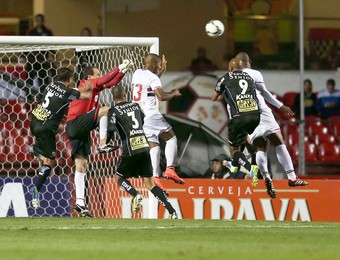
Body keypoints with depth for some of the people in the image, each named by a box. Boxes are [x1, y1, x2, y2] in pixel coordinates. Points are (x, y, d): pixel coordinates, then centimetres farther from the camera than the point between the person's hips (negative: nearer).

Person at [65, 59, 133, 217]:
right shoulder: (86, 84, -4)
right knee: (105, 110, -20)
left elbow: (111, 82, 25)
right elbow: (105, 80, -18)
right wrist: (120, 68, -12)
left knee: (81, 165, 2)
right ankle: (103, 144, -24)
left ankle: (80, 202, -3)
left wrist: (124, 71, 14)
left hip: (81, 131, 9)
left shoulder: (95, 87, 19)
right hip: (75, 123, -9)